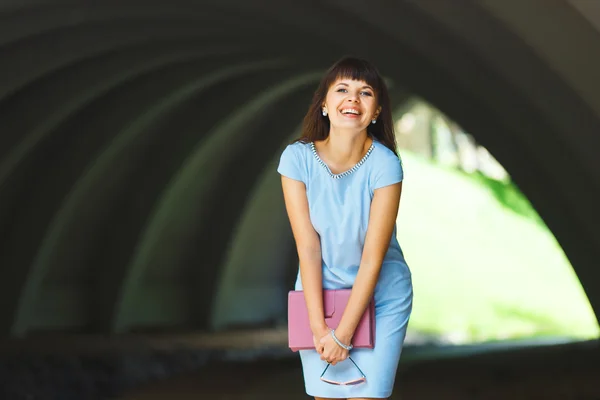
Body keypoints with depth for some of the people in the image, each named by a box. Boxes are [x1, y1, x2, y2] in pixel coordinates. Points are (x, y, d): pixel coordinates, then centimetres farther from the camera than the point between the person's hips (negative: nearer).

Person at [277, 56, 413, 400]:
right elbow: (308, 246, -14)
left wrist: (343, 333, -18)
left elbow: (373, 256, -18)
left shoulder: (385, 165, -20)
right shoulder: (297, 158, -15)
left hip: (380, 295, -2)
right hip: (319, 291, 2)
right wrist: (318, 326, -17)